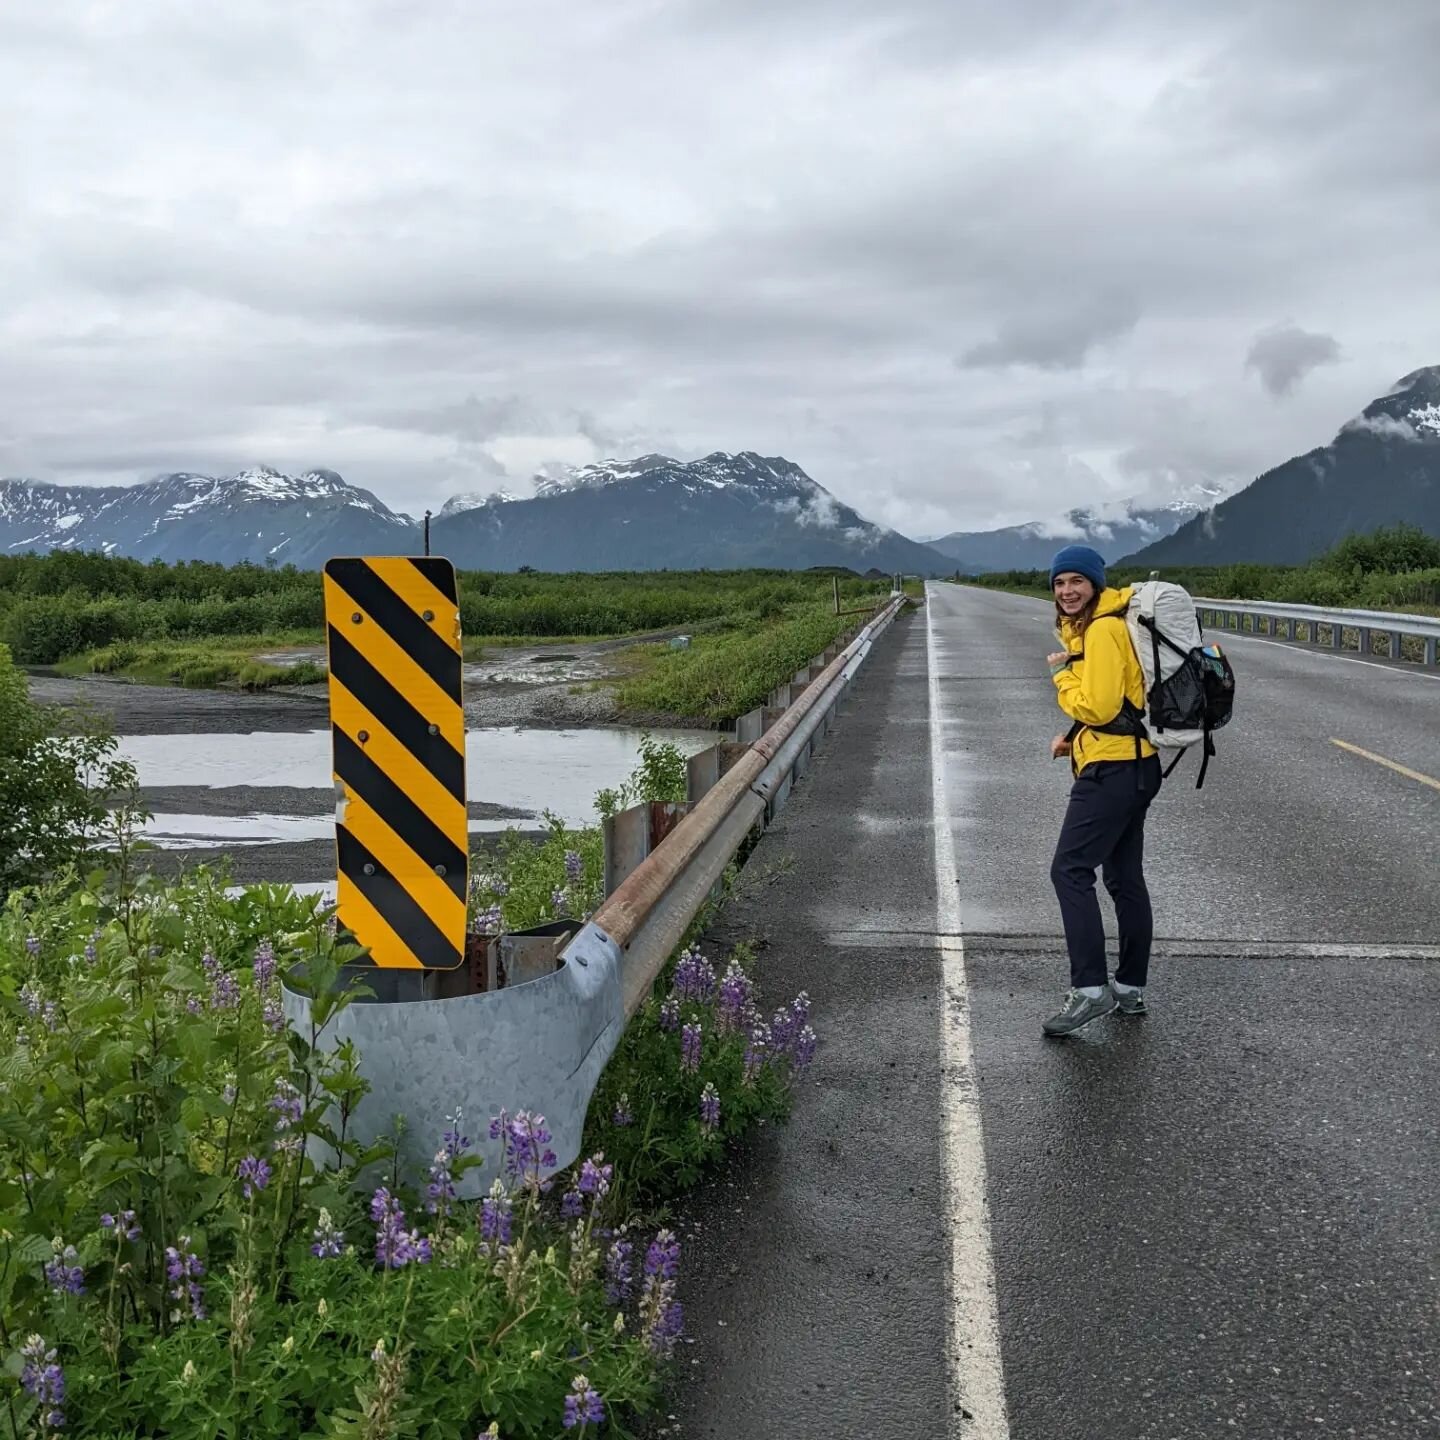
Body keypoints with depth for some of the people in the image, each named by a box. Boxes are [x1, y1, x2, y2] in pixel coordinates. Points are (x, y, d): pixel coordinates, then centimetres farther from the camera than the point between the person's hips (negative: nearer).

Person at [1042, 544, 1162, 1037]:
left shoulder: (1102, 630, -16)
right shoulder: (1086, 626, 16)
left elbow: (1098, 705, -22)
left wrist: (1061, 674, -7)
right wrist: (1072, 737, 10)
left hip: (1112, 770, -11)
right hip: (1134, 767, 11)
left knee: (1070, 870, -9)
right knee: (1124, 878, 15)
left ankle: (1090, 990, -10)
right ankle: (1130, 988, 23)